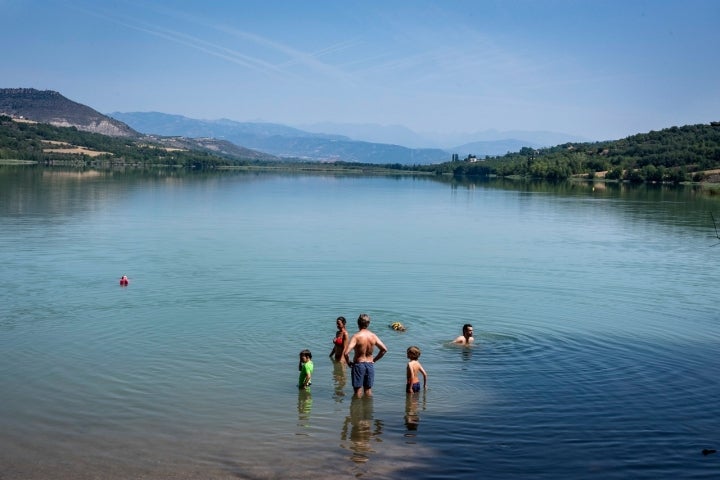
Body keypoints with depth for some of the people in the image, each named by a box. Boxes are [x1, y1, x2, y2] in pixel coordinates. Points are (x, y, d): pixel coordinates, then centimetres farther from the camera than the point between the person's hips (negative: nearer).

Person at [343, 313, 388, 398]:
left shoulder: (356, 336, -18)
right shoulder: (373, 336, -4)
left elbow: (346, 353, -26)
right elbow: (384, 349, 3)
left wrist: (348, 362, -8)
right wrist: (374, 360, 11)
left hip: (358, 364, -4)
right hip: (370, 365, 4)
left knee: (358, 390, 9)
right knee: (368, 390, 19)